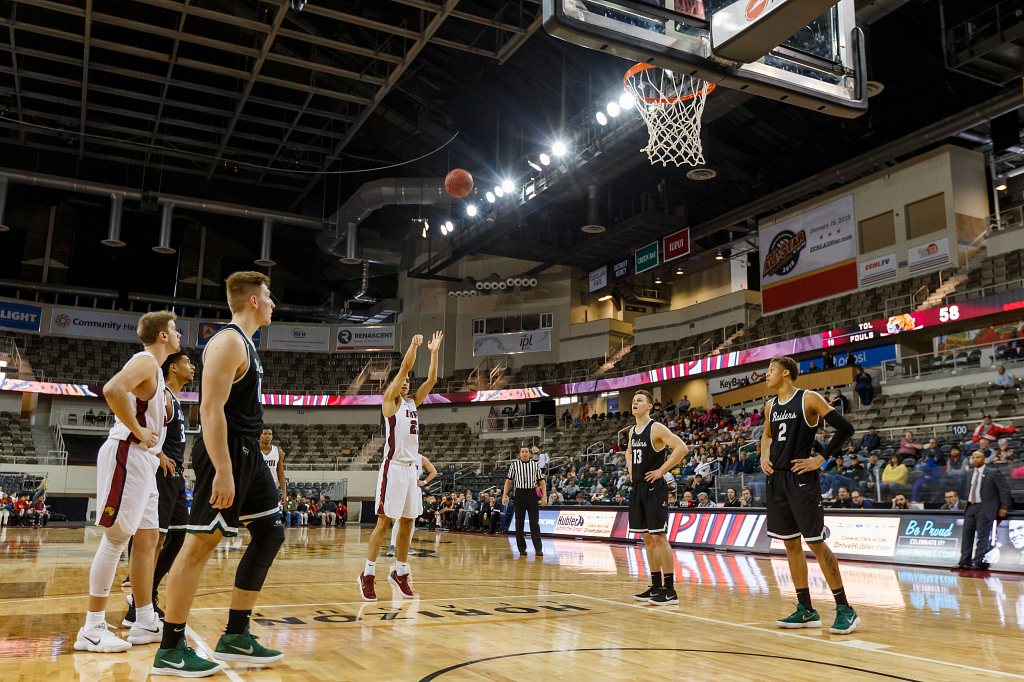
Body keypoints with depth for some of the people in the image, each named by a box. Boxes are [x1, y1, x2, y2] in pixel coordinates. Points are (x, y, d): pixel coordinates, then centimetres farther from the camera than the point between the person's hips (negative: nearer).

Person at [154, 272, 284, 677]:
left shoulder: (245, 344, 18)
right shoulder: (229, 341, -13)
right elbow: (211, 408, -22)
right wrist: (223, 471, -27)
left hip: (248, 453, 11)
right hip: (226, 452, -11)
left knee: (270, 533, 11)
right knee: (201, 543, -5)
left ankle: (234, 638, 17)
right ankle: (170, 650, 6)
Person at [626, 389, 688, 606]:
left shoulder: (656, 428, -12)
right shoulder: (632, 431, 12)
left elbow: (681, 448, -22)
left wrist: (662, 470, -19)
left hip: (654, 488, -8)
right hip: (638, 487, 8)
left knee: (659, 537, -8)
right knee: (647, 538, 11)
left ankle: (669, 590, -2)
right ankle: (656, 586, 19)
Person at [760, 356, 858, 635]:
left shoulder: (809, 399, -8)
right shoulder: (770, 405, 12)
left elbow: (845, 428, -11)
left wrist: (821, 459, -13)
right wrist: (764, 456, 11)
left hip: (802, 478, -7)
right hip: (777, 479, 7)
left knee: (816, 543, -7)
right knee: (791, 544, 9)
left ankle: (845, 609, 4)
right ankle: (805, 611, 17)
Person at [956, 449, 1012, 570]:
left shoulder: (993, 472, -5)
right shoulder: (971, 474, 15)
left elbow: (1005, 490, -6)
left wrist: (1004, 507, -9)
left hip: (985, 509, -7)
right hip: (971, 508, 7)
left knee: (982, 535, -6)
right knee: (967, 533, 5)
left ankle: (979, 563, -2)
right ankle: (965, 561, 9)